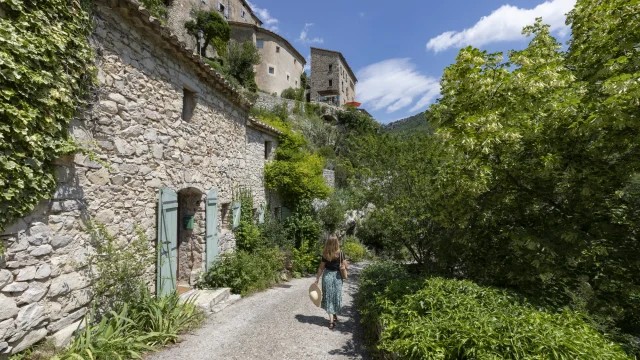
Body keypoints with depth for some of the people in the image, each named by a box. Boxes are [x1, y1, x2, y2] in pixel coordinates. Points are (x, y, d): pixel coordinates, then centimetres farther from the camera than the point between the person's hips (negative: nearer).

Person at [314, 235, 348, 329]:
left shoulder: (325, 254, -9)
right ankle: (335, 315, 35)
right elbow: (346, 266, -5)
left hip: (327, 276, 0)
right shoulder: (340, 253, -11)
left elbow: (321, 268, -4)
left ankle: (331, 320, 5)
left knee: (328, 297, 7)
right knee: (336, 296, 18)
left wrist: (317, 278, 5)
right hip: (337, 276, 0)